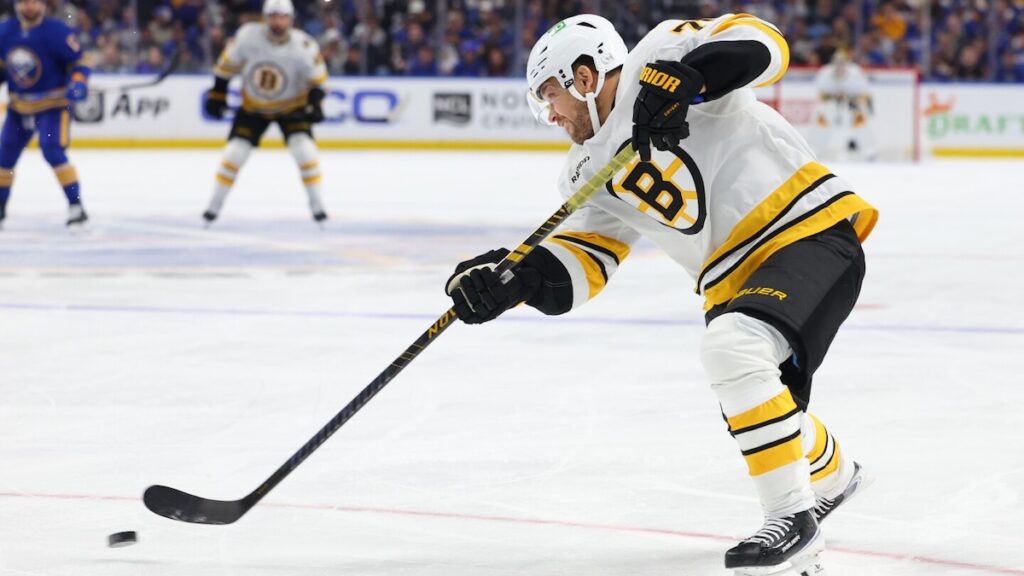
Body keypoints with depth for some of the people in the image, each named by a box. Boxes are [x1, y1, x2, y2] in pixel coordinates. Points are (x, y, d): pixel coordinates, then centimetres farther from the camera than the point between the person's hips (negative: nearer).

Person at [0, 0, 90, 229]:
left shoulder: (57, 31, -16)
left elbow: (78, 62, -11)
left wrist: (78, 83, -28)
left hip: (52, 104, -6)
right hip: (19, 105, 6)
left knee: (53, 151, -22)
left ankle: (76, 208, -16)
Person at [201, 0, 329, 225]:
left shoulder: (303, 46, -23)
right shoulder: (248, 36, -22)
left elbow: (317, 77, -9)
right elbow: (228, 63, -6)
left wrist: (315, 102, -24)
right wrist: (217, 94, -4)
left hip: (291, 107, -1)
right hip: (253, 107, 1)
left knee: (304, 149, -17)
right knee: (234, 152, -6)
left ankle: (316, 205, -1)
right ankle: (214, 206, 10)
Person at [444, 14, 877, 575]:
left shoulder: (657, 57, -7)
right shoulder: (592, 171, 14)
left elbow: (760, 44, -18)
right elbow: (579, 263, 6)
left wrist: (683, 78, -32)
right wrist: (513, 279, -12)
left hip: (811, 234, -9)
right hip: (737, 278, 9)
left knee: (732, 349, -30)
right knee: (754, 405, 20)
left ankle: (794, 516, -20)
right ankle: (832, 474, 54)